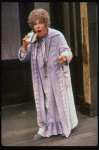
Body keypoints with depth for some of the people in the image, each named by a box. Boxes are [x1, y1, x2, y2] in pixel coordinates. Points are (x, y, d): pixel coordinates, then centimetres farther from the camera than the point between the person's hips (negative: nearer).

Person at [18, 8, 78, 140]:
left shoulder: (57, 36, -10)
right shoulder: (33, 40, 2)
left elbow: (67, 51, -17)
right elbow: (23, 58, 6)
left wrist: (64, 56, -42)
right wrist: (24, 46, -14)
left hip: (57, 76, -3)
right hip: (41, 78, 3)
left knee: (61, 100, 8)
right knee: (43, 102, 8)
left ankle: (66, 126, 28)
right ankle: (45, 128, 22)